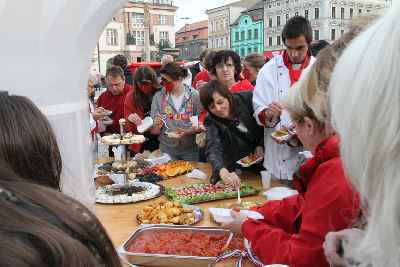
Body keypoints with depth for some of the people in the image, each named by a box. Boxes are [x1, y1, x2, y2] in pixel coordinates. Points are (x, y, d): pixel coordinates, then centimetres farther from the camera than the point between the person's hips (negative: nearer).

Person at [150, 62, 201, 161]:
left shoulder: (194, 95, -7)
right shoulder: (158, 96, -1)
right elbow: (154, 131, 2)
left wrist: (187, 132, -21)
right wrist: (157, 126, -19)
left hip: (190, 150, -1)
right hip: (167, 150, 1)